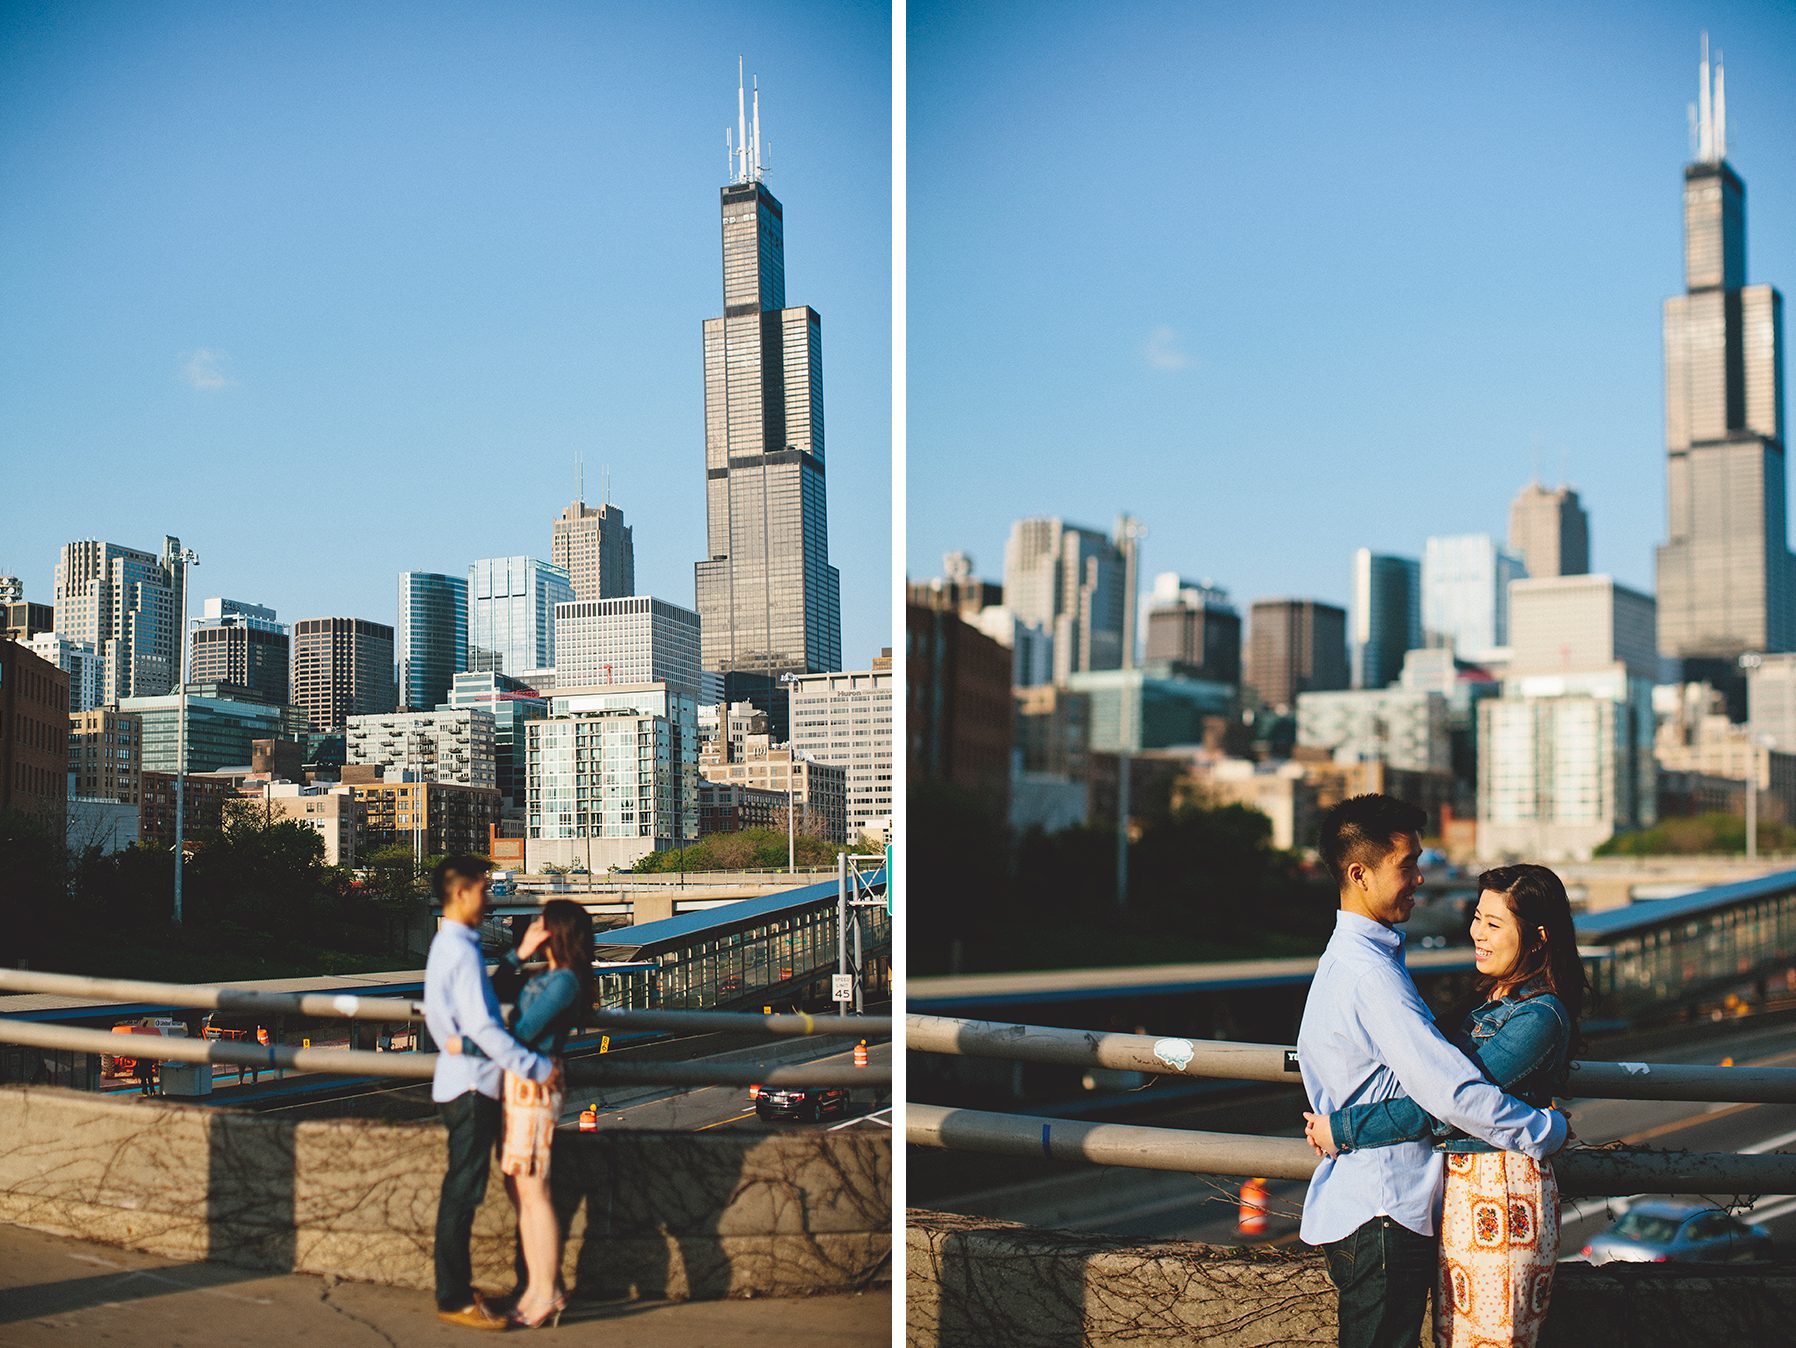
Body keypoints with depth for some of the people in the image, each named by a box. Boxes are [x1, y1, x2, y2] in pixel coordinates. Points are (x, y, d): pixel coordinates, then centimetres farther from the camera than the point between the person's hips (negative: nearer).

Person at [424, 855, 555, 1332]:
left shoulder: (444, 947, 14)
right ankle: (455, 1299, 0)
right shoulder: (462, 952, -18)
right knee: (463, 1192, -5)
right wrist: (536, 1066, -21)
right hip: (472, 1085, -10)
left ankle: (455, 1288, 22)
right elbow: (483, 1028, -24)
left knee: (461, 1190, 15)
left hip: (459, 1081, 10)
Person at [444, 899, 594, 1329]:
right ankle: (536, 1287, 17)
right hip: (519, 1084, 10)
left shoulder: (564, 981, -14)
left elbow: (522, 1034, -17)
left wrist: (466, 1046, -13)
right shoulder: (550, 976, 15)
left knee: (533, 1193, -5)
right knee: (518, 1190, 11)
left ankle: (548, 1295, 0)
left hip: (534, 1087, -10)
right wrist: (520, 953, 12)